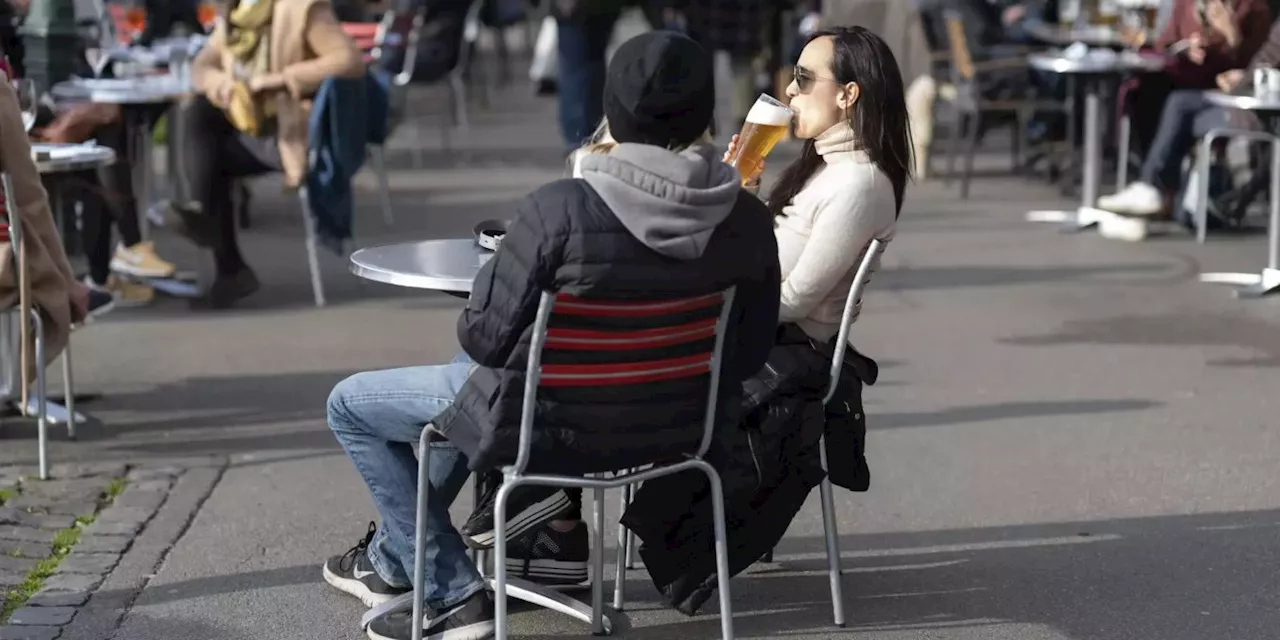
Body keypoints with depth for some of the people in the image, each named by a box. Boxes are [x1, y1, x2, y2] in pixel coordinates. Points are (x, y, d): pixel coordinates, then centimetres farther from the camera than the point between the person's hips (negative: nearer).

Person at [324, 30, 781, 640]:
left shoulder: (560, 209, -27)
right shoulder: (749, 222, -13)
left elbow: (484, 339, -18)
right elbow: (748, 354, -1)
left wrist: (491, 269, 4)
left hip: (554, 426, -6)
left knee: (350, 403, 17)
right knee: (470, 382, 35)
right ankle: (396, 553, 41)